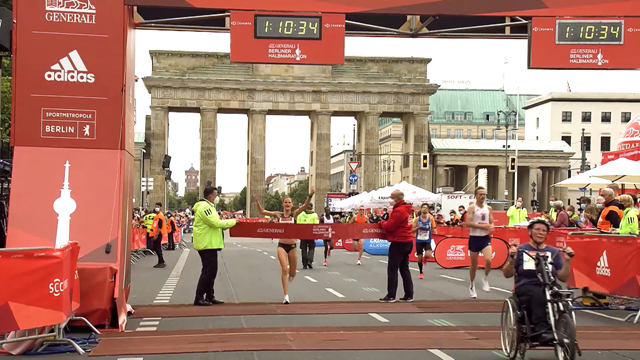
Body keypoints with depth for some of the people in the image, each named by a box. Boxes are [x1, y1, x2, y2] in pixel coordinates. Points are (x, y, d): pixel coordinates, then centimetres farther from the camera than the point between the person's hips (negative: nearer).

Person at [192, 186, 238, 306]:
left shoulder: (207, 206, 18)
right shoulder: (204, 207, -16)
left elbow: (214, 224, 20)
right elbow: (216, 223, -23)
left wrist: (228, 224, 7)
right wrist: (232, 222, -13)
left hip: (209, 243, 11)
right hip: (207, 244, -11)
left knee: (211, 271, 13)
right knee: (208, 271, -8)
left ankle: (210, 296, 19)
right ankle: (199, 298, -5)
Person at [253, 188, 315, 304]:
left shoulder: (294, 214, 0)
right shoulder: (278, 215, 3)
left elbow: (304, 206, -16)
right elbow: (262, 212, 3)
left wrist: (310, 196, -32)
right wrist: (257, 201, -11)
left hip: (292, 245, 1)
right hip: (282, 245, -1)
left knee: (292, 273, 10)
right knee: (284, 269, -14)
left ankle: (289, 277, 49)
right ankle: (286, 296, -7)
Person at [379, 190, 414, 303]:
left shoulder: (399, 210, -18)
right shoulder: (406, 209, 14)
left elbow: (389, 226, -19)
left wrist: (382, 223, 0)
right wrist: (386, 223, 8)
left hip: (398, 243, -10)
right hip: (407, 242, 10)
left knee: (392, 270, -4)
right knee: (404, 269, 12)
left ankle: (391, 296, -2)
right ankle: (409, 295, 13)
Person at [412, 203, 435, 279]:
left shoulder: (430, 218, -2)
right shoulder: (417, 219, -3)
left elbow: (433, 229, 12)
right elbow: (412, 230, -1)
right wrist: (418, 227, -17)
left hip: (427, 241, 0)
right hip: (419, 241, 0)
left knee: (428, 255, -23)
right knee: (420, 257, 3)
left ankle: (425, 258, 16)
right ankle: (421, 272, 24)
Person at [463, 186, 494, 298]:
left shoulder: (489, 208, 7)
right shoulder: (472, 208, -7)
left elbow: (491, 223, 13)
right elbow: (467, 223, -17)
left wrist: (490, 227, -10)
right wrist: (482, 226, -21)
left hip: (485, 238, 3)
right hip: (474, 238, -3)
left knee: (488, 260, -20)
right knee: (474, 265, 7)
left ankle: (485, 279, 5)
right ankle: (472, 286, 25)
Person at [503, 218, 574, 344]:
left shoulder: (553, 252, 18)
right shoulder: (520, 250, 12)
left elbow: (563, 278, 10)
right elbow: (507, 274, 6)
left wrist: (567, 261, -4)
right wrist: (512, 260, -12)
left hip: (549, 289, 2)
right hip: (525, 289, -2)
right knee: (538, 293, -37)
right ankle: (542, 330, -46)